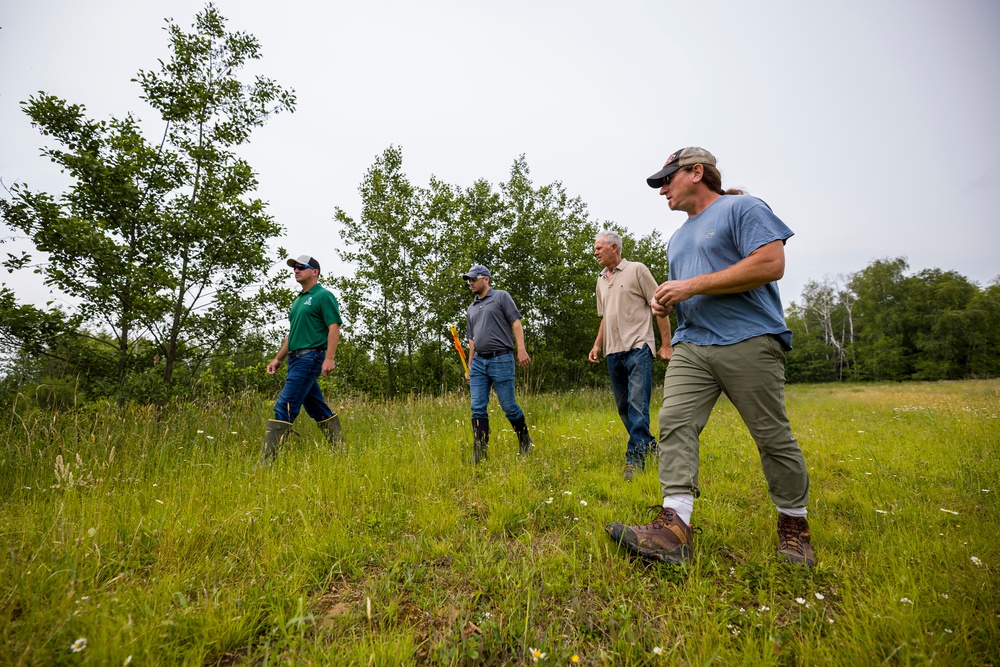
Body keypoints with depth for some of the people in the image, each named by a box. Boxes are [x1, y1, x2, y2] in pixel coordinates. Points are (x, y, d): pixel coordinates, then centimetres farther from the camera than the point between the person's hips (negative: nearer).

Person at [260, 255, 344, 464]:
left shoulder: (323, 295, -5)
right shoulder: (298, 300, 21)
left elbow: (334, 328, -14)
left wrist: (330, 358, -23)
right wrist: (278, 359, 19)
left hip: (310, 358, -9)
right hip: (296, 359, 9)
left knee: (283, 408, -12)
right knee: (318, 409, 12)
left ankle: (267, 461, -8)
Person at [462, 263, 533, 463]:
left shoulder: (501, 297, 4)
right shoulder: (471, 308, 21)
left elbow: (516, 323, -5)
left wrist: (521, 349, -17)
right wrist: (469, 366, 18)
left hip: (501, 359, -6)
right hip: (479, 362, 6)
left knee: (508, 406, -1)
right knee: (478, 408, -1)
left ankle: (525, 441, 22)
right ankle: (480, 453, 5)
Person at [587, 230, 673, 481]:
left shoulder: (636, 270, -1)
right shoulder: (601, 280, 18)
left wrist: (666, 345, -7)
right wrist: (597, 345, 13)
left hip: (638, 348, -7)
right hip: (613, 352, 7)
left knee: (637, 404, -12)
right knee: (623, 406, 11)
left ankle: (635, 459, -7)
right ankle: (648, 444, 28)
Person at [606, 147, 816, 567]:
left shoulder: (742, 208, 1)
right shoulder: (677, 238, 25)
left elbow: (771, 264, -13)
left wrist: (692, 286, -14)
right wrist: (667, 302, 8)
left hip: (749, 342, -6)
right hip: (691, 346, 7)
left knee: (772, 436, 2)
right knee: (674, 422, -11)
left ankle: (794, 526, 23)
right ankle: (674, 527, -13)